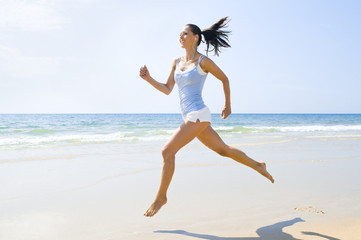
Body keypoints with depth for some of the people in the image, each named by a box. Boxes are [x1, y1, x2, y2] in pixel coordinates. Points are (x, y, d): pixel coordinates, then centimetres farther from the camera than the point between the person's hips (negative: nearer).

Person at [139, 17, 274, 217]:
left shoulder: (203, 61, -7)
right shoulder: (177, 62, 12)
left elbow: (224, 79, 6)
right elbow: (167, 89, 12)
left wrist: (228, 105, 13)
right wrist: (148, 79, -2)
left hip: (198, 114, -8)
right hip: (189, 116, 8)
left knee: (167, 151, -14)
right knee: (223, 150, 18)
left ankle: (161, 196, -1)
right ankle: (258, 166, 37)